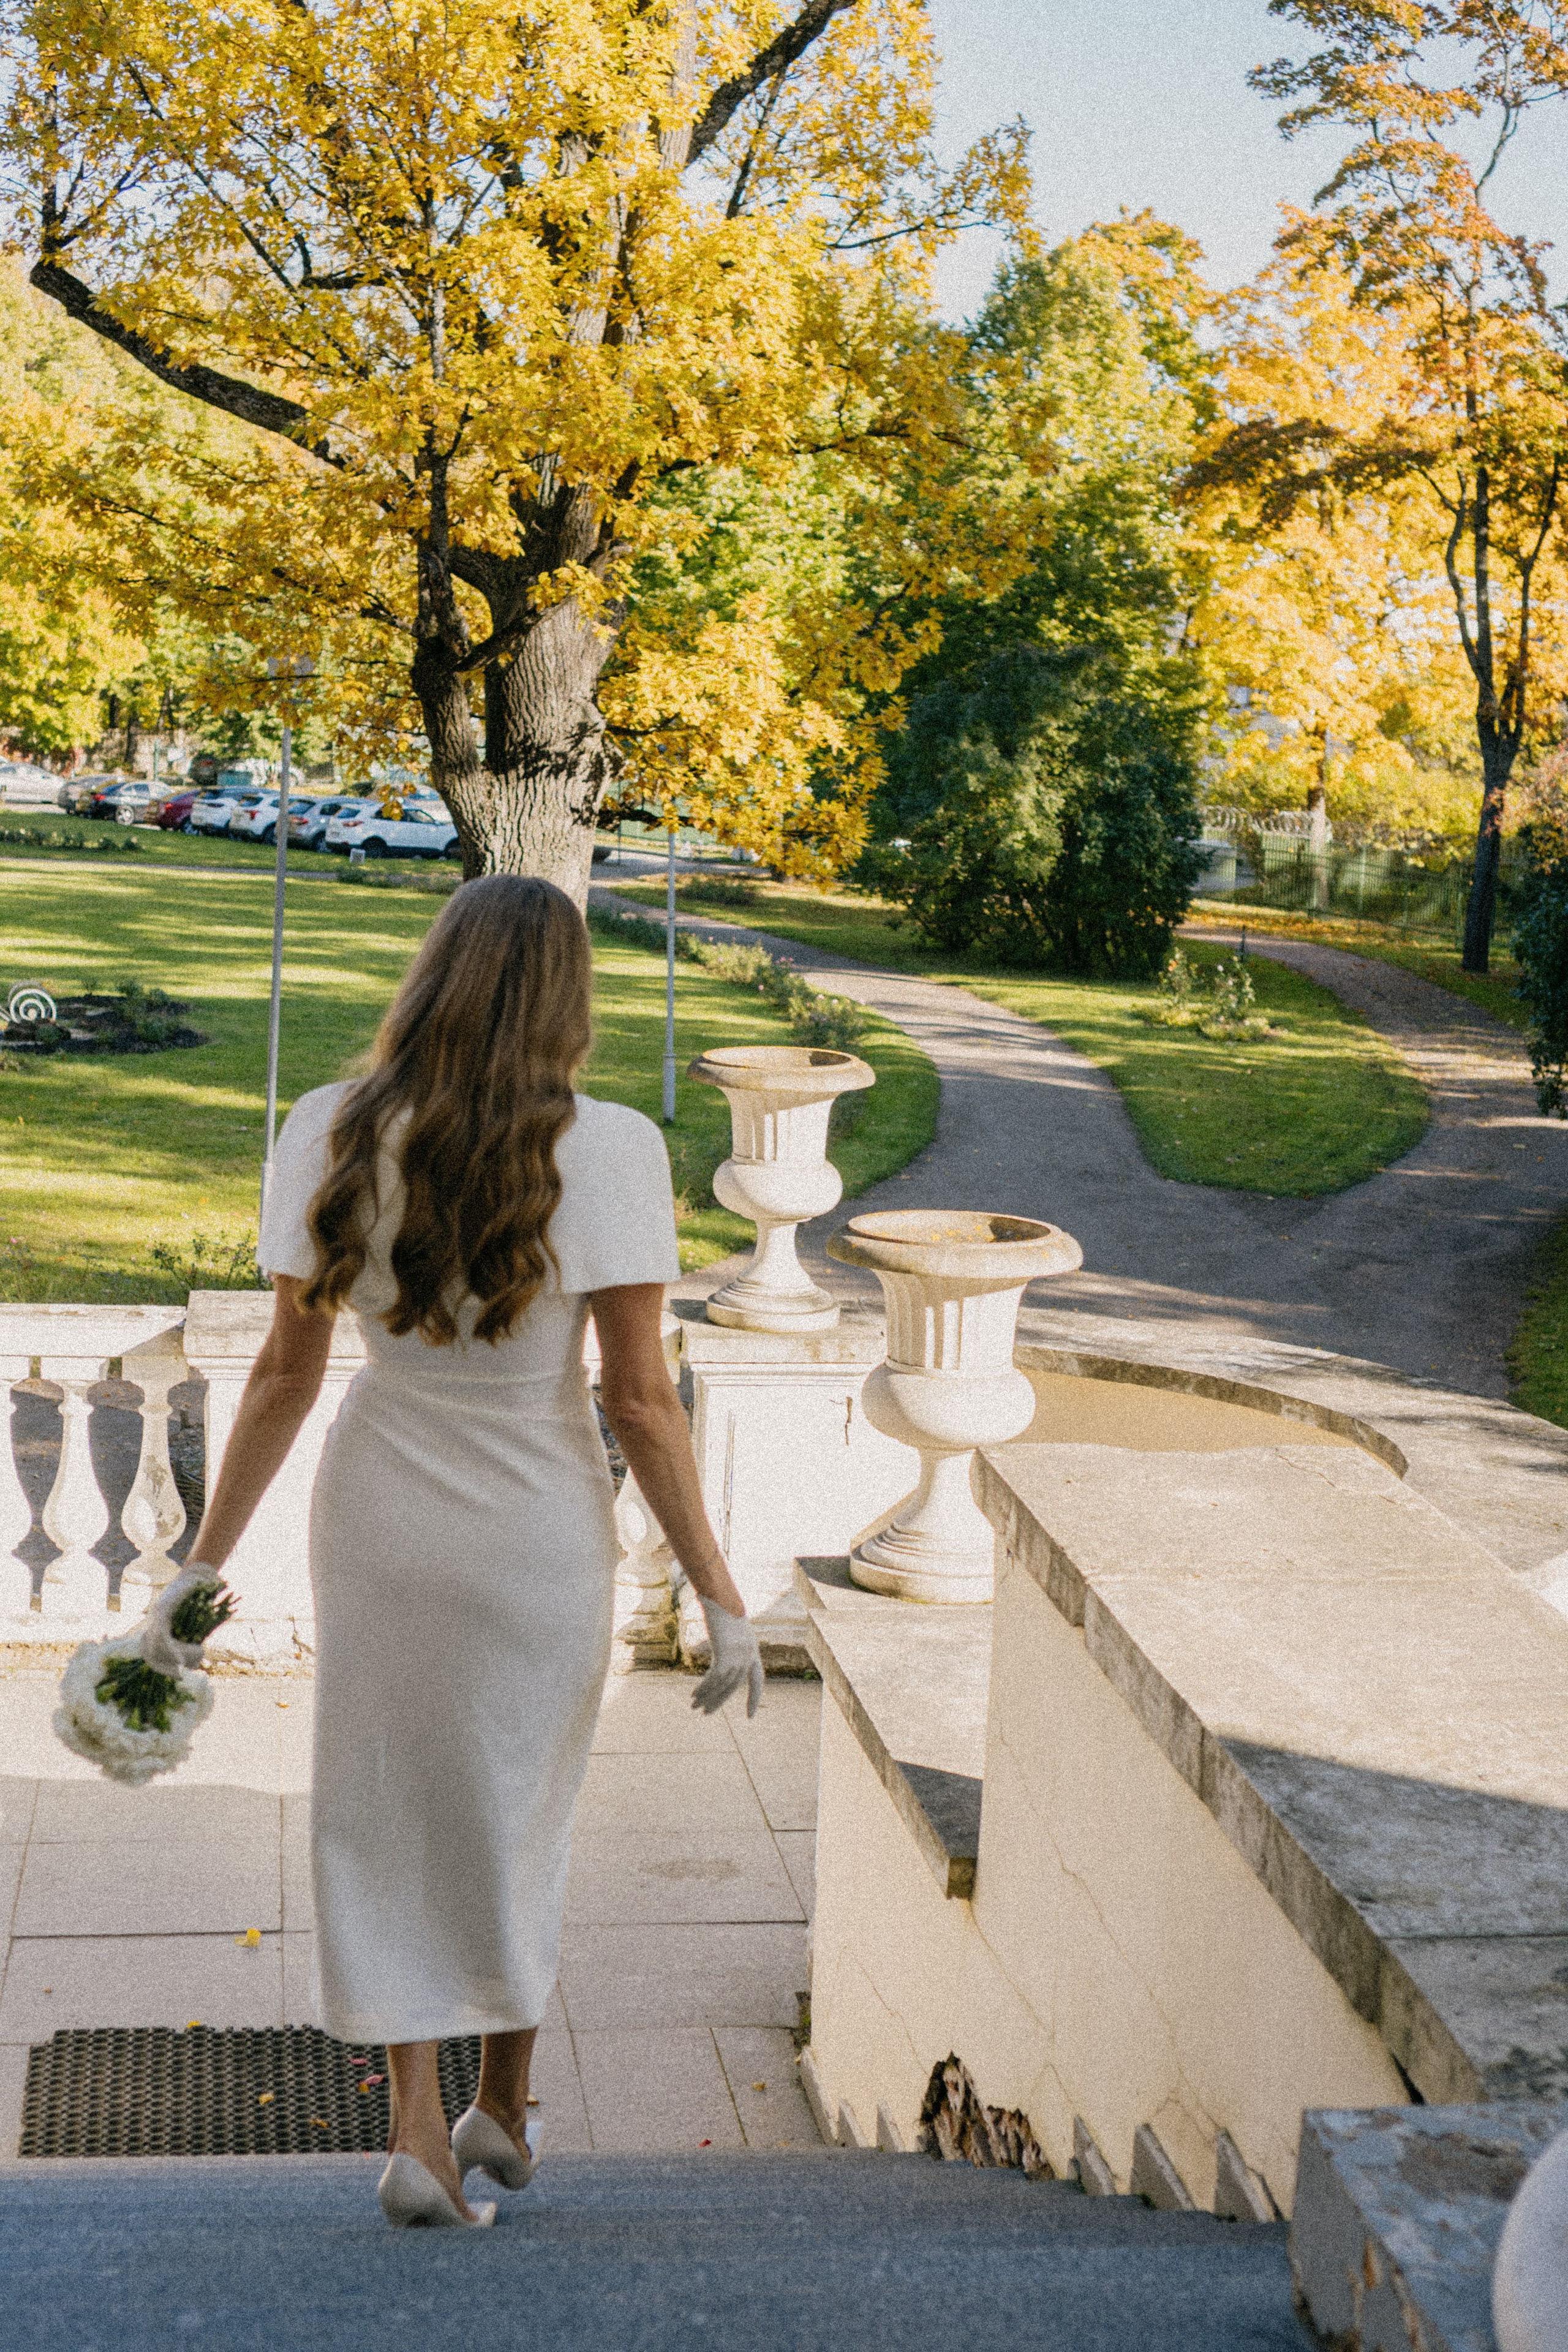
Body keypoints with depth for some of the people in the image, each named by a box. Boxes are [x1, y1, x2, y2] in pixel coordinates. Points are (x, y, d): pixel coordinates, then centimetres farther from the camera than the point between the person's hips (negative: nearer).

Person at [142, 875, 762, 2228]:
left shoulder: (334, 1138, -9)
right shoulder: (606, 1150, -18)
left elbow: (286, 1374, -6)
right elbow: (640, 1400, -18)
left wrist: (204, 1563, 4)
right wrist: (720, 1597, -10)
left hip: (378, 1513, 2)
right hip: (540, 1524, -1)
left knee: (386, 1818, 17)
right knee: (518, 1817, 19)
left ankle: (419, 2134, 13)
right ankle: (502, 2112, 35)